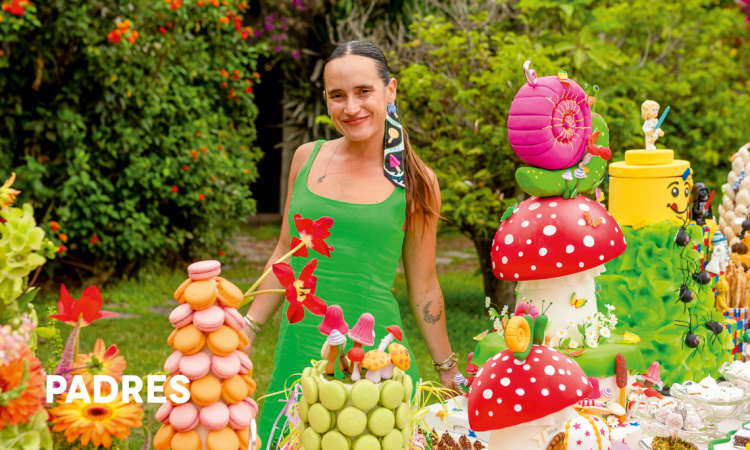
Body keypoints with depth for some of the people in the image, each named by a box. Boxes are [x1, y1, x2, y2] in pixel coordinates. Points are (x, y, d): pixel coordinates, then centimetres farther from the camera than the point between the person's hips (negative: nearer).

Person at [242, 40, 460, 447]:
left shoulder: (414, 183, 1)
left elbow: (422, 286, 8)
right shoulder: (307, 159, 8)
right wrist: (245, 336, 14)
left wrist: (447, 370, 12)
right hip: (299, 352, 3)